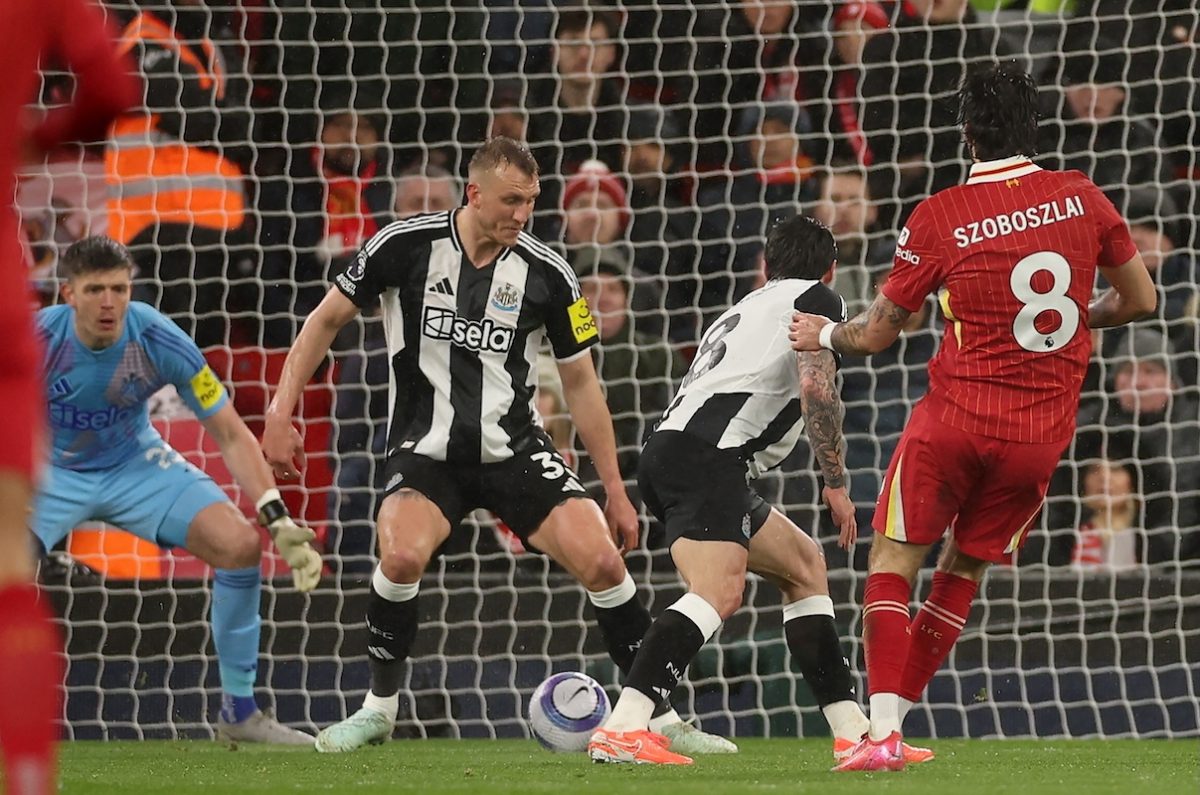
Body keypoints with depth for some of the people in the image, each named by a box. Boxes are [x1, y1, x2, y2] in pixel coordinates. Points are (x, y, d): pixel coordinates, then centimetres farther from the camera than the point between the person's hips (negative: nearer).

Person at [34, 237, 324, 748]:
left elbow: (230, 435, -16)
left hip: (136, 466, 1)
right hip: (51, 471, -1)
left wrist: (277, 519, -25)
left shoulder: (159, 341, -24)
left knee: (241, 545, -17)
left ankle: (239, 712, -1)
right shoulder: (36, 340, -28)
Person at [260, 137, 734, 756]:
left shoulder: (546, 274, -5)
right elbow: (327, 319, 3)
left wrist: (615, 490, 6)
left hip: (513, 449, 2)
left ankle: (659, 715, 1)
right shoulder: (407, 245, -9)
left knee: (602, 560, -14)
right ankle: (378, 709, -7)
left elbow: (580, 383, 5)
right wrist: (281, 412, -6)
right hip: (425, 447, -2)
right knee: (402, 555, -30)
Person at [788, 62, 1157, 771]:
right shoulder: (1082, 198, -1)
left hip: (957, 417, -3)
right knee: (964, 573, 17)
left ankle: (883, 733, -7)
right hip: (1043, 434, 3)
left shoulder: (939, 219, -8)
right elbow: (1140, 299, 10)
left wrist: (825, 336, 22)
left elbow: (880, 333, 2)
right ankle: (893, 720, 15)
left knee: (893, 560, 7)